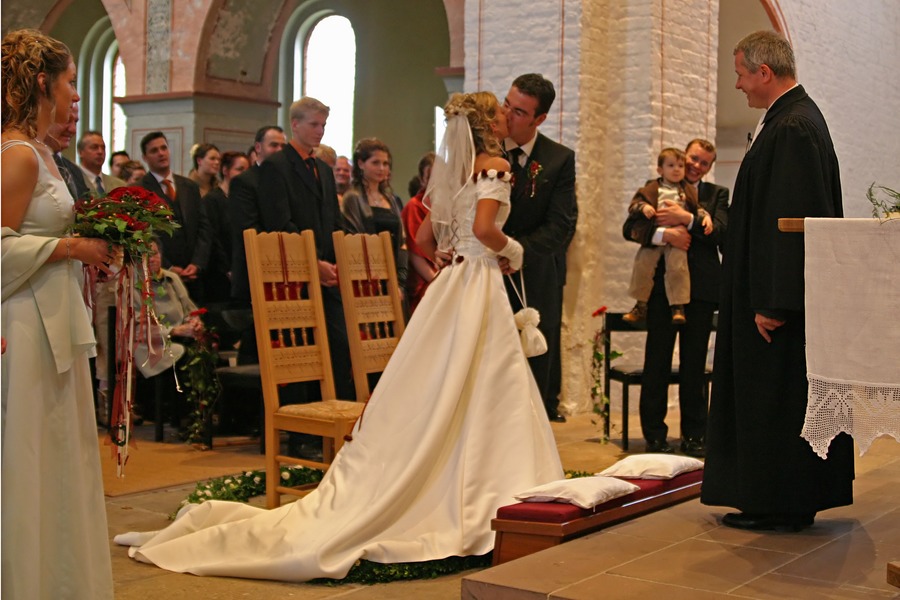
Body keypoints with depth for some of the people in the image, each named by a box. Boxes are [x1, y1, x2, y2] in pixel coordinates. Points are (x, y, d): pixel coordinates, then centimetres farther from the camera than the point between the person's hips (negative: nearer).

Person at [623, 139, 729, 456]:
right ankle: (654, 434, 7)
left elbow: (722, 231, -5)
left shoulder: (716, 194, 12)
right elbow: (631, 228, -4)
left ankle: (694, 435, 14)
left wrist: (687, 219, -18)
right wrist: (664, 233, -21)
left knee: (694, 364, 6)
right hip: (663, 285, -1)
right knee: (657, 361, 0)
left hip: (700, 288, 1)